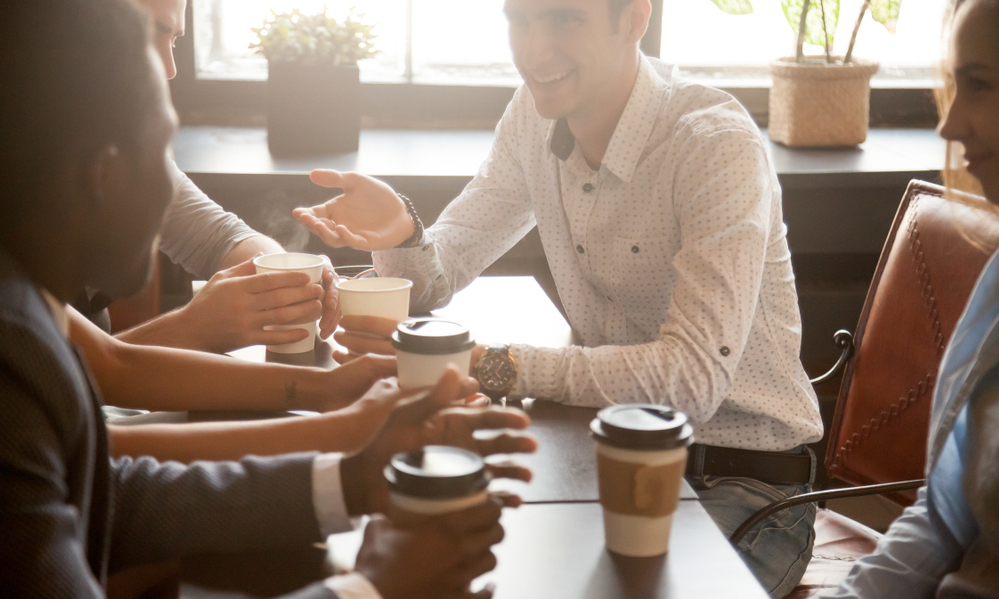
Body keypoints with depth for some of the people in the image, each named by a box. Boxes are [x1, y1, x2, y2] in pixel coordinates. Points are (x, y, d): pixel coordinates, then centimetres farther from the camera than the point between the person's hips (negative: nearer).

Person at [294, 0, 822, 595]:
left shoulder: (718, 146, -23)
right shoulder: (537, 113, -1)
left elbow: (693, 378, -31)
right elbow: (437, 275, 4)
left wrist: (483, 364, -35)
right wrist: (401, 232, -20)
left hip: (742, 482, -5)